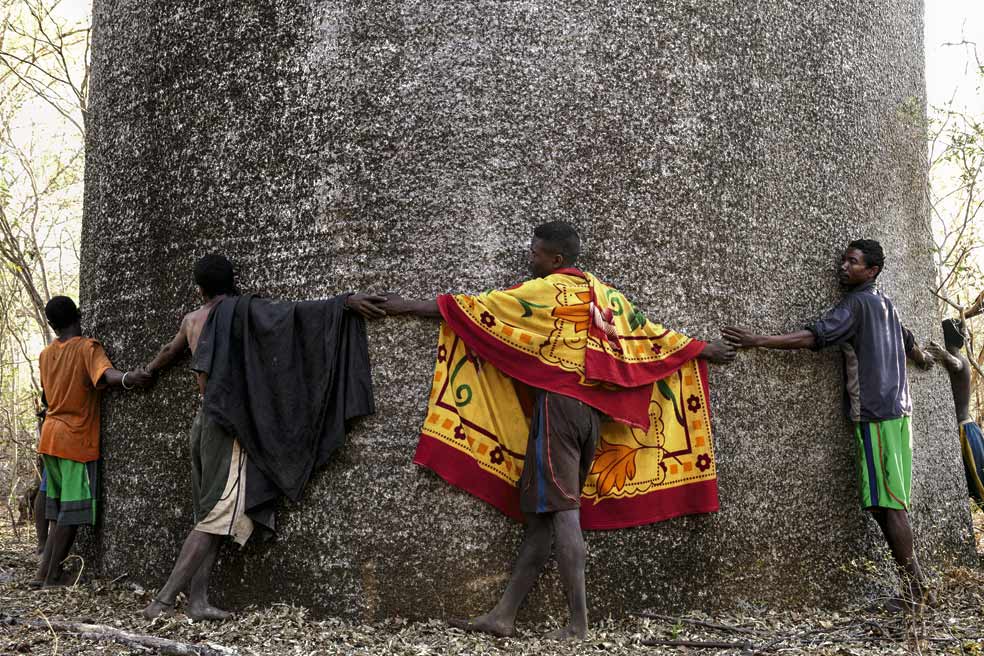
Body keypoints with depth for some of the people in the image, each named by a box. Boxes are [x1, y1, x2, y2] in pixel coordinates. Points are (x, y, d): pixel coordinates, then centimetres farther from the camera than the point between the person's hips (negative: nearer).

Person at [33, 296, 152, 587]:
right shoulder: (88, 347, -11)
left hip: (51, 437, 7)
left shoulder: (45, 354, 10)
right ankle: (50, 575, -4)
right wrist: (127, 378, -52)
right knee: (73, 511, -3)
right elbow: (105, 373, -32)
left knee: (60, 509, 15)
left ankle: (46, 572, 16)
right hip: (77, 440, -7)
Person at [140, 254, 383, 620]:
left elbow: (169, 352, 35)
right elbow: (291, 313, -15)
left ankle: (197, 601, 3)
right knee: (217, 516, -10)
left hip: (205, 422, 8)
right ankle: (164, 598, -15)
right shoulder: (239, 311, -4)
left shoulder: (191, 320, 16)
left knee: (210, 515, 8)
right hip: (229, 425, -8)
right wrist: (345, 302, -15)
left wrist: (149, 370, 57)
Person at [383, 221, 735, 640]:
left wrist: (409, 306, 8)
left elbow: (477, 308, 0)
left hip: (558, 402, -7)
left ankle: (579, 622, -8)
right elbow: (648, 331, 23)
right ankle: (504, 616, 7)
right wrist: (703, 349, 36)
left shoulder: (545, 291, -3)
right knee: (542, 511, 5)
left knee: (560, 509, -7)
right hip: (593, 408, 7)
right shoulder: (603, 294, 16)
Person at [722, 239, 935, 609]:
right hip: (896, 410, 9)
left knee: (887, 504, -8)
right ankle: (915, 584, 10)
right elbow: (909, 343, 36)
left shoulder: (856, 304, -9)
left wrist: (759, 341, -23)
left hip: (876, 414, -9)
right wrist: (922, 359, 58)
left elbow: (813, 337, -21)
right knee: (890, 503, 9)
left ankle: (914, 589, -6)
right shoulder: (884, 304, 19)